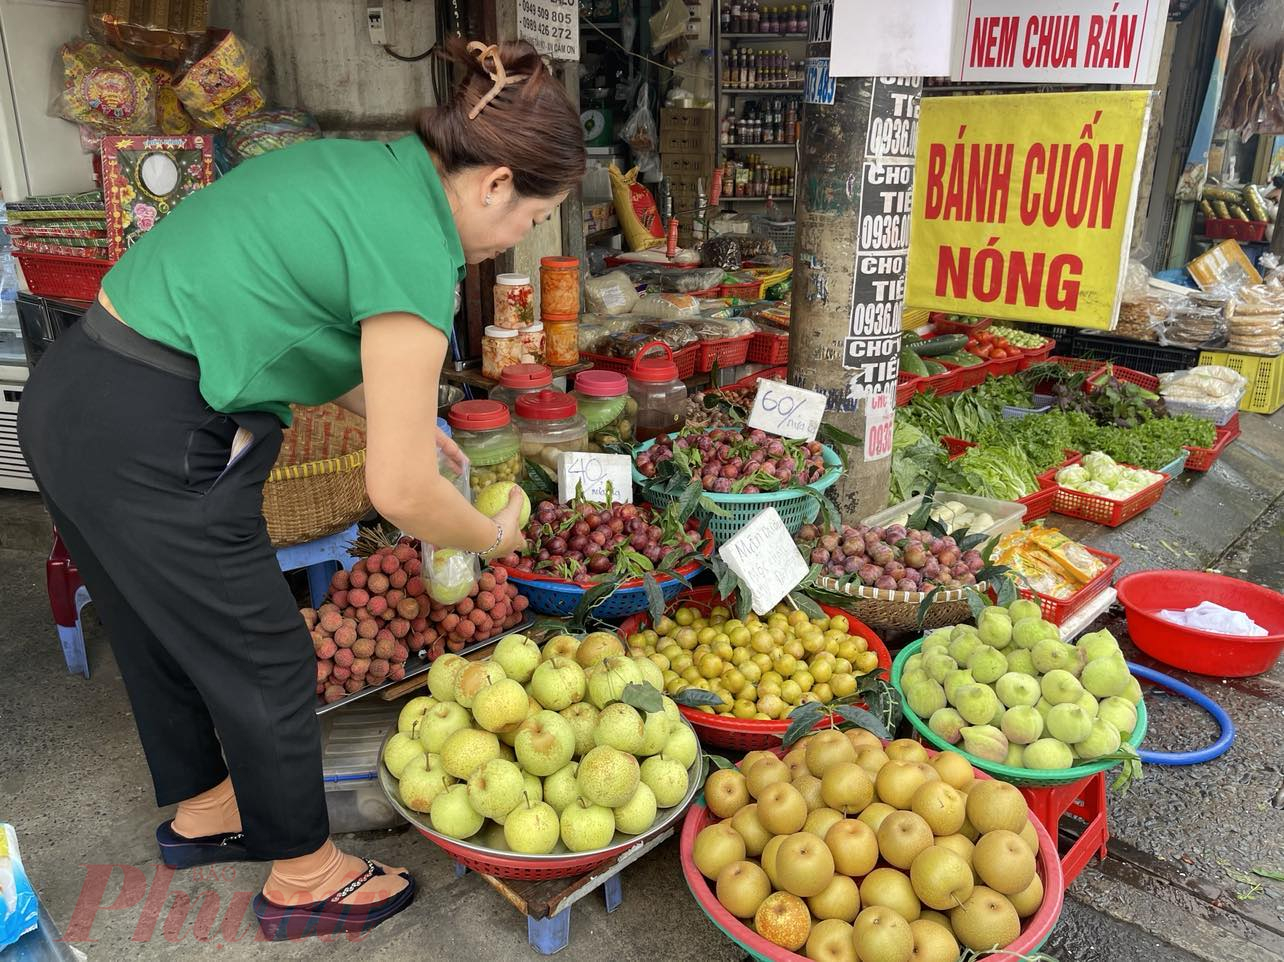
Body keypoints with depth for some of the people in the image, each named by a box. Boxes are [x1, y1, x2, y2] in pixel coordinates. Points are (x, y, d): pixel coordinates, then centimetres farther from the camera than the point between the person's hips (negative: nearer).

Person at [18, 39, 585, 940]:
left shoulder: (359, 166, 8)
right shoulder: (413, 249, -19)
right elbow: (401, 493, -18)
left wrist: (397, 414, 20)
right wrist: (492, 535, 2)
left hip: (69, 400, 10)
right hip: (152, 448, -10)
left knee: (164, 635, 25)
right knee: (263, 663, 8)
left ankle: (201, 809, 50)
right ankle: (304, 879, 31)